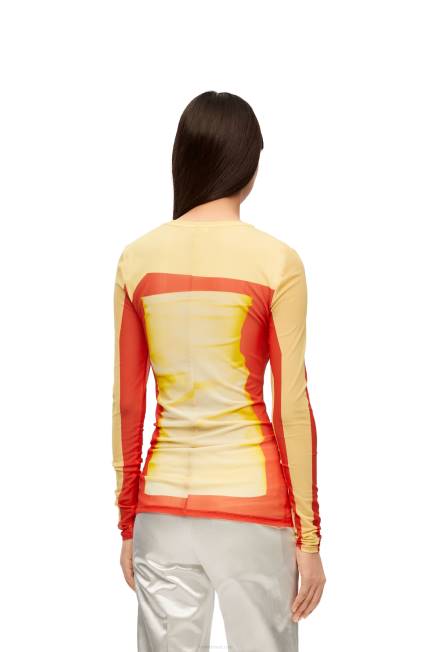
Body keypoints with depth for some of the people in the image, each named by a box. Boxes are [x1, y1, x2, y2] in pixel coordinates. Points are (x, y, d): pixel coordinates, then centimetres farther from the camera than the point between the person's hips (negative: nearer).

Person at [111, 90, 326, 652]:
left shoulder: (137, 259, 1)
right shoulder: (276, 262, -8)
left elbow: (126, 404, 4)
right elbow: (292, 409, -8)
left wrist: (127, 522, 13)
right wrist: (308, 536, -1)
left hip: (163, 505, 3)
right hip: (251, 499, -3)